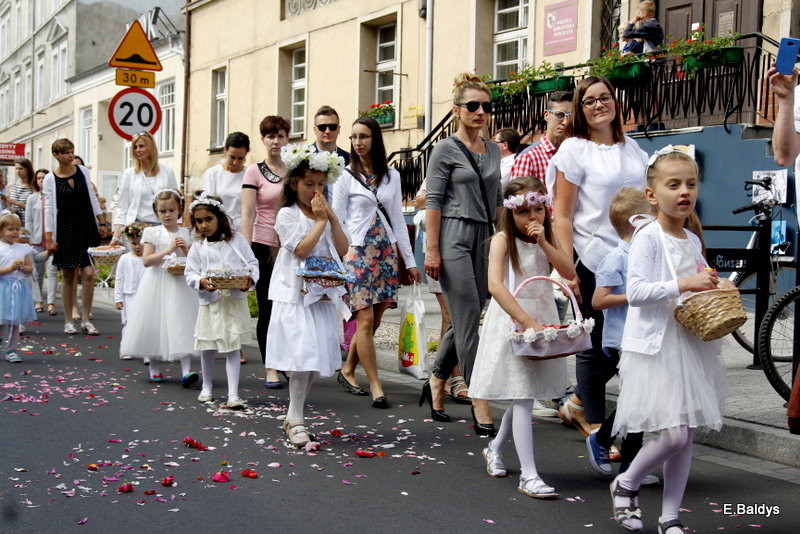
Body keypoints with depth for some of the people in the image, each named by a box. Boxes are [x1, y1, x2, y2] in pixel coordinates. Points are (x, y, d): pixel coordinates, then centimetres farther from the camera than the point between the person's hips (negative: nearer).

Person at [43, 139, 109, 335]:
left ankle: (85, 320, 4)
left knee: (88, 274, -6)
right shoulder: (50, 179, -2)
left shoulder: (83, 171, 5)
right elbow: (49, 209, -3)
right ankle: (68, 321, 13)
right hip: (65, 229, -2)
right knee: (68, 276, 3)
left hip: (87, 226, 2)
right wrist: (48, 238, -7)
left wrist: (102, 223, 9)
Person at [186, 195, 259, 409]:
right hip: (210, 301, 2)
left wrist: (250, 279, -17)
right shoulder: (198, 247, 4)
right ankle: (207, 387, 35)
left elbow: (252, 263, 3)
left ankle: (233, 394, -3)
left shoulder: (236, 240, 1)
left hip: (235, 301, -2)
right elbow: (190, 273, 3)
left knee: (232, 347, -3)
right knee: (207, 347, 13)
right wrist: (202, 282, -18)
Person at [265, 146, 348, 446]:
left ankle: (293, 416, 18)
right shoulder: (288, 214, -4)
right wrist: (320, 220, -11)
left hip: (322, 297, 6)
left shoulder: (325, 214, 15)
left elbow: (342, 249, 6)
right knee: (304, 357, -12)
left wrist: (331, 215, -1)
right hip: (295, 296, -6)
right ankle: (296, 420, -2)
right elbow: (302, 249, -16)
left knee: (318, 360, 6)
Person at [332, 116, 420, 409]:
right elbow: (338, 221, 1)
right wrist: (342, 259, -7)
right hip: (358, 251, -4)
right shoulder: (346, 176, 1)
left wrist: (410, 260, 10)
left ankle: (348, 370, 23)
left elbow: (398, 219, 13)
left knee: (373, 321, 5)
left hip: (386, 253, 4)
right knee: (365, 319, -9)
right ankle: (375, 385, -4)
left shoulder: (391, 176, 11)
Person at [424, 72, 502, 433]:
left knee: (464, 319, 10)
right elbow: (433, 201, -7)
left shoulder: (493, 150, 15)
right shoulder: (446, 149, -3)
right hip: (454, 237, -6)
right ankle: (481, 405, -5)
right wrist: (432, 249, -13)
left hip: (485, 239, 6)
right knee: (468, 320, -8)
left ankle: (436, 382, 29)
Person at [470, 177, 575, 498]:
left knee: (525, 395, 15)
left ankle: (495, 448, 38)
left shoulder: (547, 239, 9)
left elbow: (570, 273, -4)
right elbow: (495, 285, -24)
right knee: (523, 397, -9)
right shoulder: (503, 240, -10)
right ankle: (529, 476, -7)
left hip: (542, 319, 6)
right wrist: (528, 322, -31)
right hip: (511, 321, -6)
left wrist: (543, 242, -14)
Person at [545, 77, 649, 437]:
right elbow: (561, 215, -8)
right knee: (596, 344, 2)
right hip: (592, 257, -5)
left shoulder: (632, 149, 13)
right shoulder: (574, 149, -3)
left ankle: (579, 404, 24)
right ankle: (593, 422, 20)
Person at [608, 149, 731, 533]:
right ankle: (626, 484, 15)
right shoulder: (648, 238, -10)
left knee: (685, 436, 8)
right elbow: (635, 292, -19)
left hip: (690, 347, 8)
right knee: (673, 434, -12)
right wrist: (684, 284, -23)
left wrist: (714, 289, 6)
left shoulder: (693, 241, 13)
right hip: (655, 348, -8)